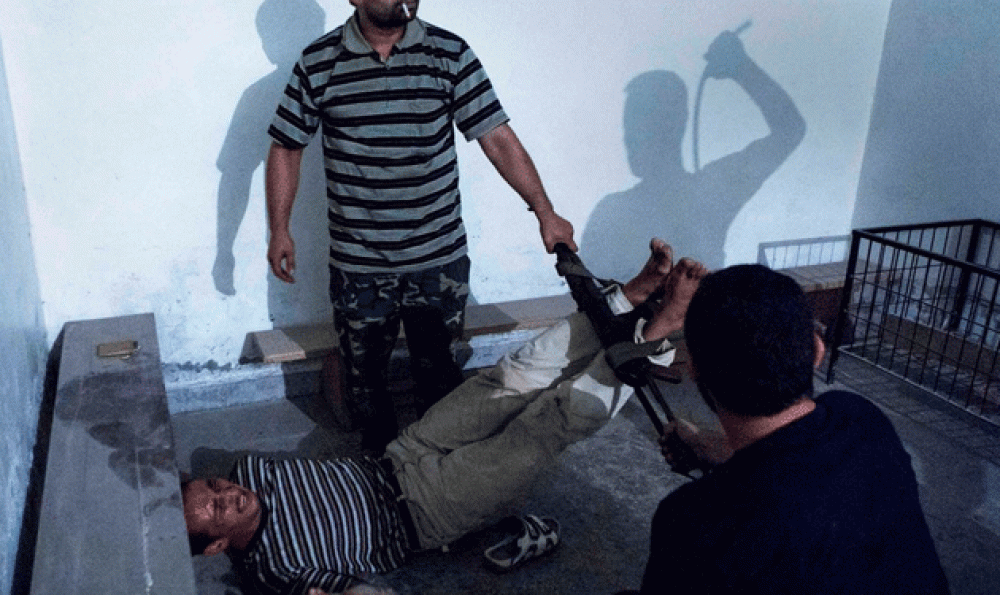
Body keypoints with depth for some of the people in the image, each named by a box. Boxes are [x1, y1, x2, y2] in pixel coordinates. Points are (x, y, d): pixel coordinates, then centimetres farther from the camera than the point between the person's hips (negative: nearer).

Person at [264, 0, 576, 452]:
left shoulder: (450, 54, -5)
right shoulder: (318, 63, -3)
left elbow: (497, 138, -6)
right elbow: (286, 148, 6)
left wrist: (544, 211, -11)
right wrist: (279, 230, 3)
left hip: (439, 259, 0)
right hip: (358, 264, 1)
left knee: (438, 369, 13)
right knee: (365, 372, 14)